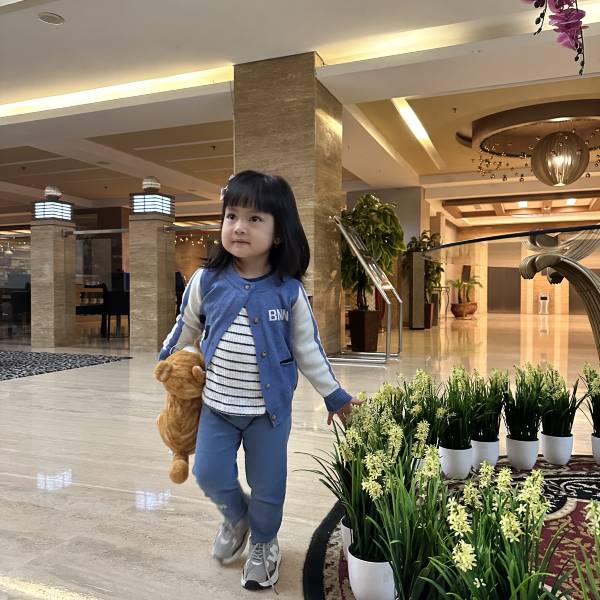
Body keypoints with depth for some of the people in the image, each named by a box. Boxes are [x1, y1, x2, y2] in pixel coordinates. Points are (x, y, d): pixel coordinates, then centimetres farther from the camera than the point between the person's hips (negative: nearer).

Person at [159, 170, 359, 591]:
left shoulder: (289, 291, -12)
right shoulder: (206, 281, -9)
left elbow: (307, 349, -2)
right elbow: (186, 326, 10)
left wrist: (335, 395, 2)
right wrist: (166, 360, 22)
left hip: (270, 409, -1)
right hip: (217, 405, 2)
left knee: (268, 484, 11)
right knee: (210, 474, 5)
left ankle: (264, 543, 41)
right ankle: (236, 518, 40)